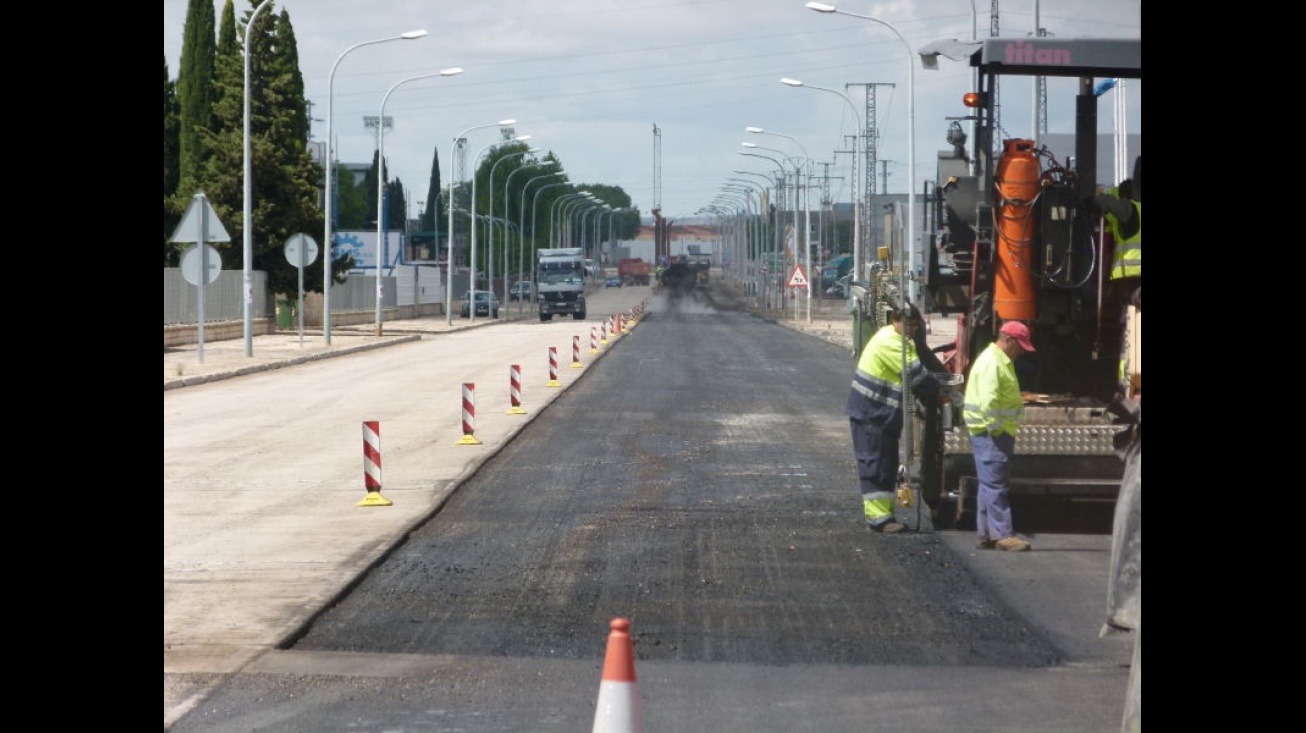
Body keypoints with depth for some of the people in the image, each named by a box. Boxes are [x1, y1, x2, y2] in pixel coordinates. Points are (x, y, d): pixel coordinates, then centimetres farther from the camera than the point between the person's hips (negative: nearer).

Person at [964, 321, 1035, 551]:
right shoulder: (991, 363, -16)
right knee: (996, 485, -10)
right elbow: (988, 400, -24)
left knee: (991, 485, 12)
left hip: (999, 432, 11)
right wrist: (995, 428, -20)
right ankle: (1003, 535, -11)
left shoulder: (1002, 362, 18)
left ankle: (986, 534, 16)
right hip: (991, 434, -11)